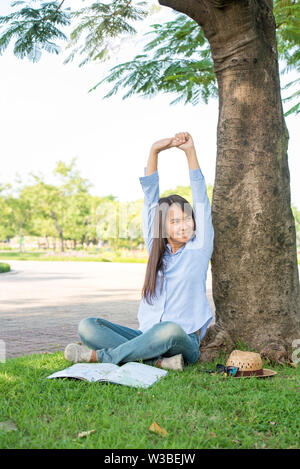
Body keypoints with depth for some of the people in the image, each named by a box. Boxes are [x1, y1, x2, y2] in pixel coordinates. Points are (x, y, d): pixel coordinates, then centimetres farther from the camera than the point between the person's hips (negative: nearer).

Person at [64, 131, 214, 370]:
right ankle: (159, 360, -29)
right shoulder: (156, 247, 10)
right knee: (87, 326, -15)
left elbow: (201, 199, -3)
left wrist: (190, 151, -6)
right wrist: (155, 151, 1)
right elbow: (150, 196, 7)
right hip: (148, 337, 4)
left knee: (172, 330, -40)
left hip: (185, 341, -4)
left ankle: (100, 355, -23)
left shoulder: (199, 249, 2)